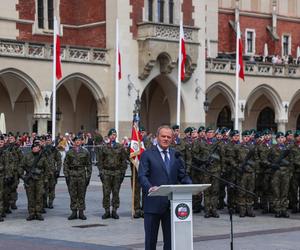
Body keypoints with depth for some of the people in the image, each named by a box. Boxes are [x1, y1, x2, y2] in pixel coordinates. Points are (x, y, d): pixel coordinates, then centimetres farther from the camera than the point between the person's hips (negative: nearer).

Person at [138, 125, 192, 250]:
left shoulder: (176, 155, 13)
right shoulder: (147, 154, 0)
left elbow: (183, 176, 12)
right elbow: (142, 176, -10)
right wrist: (150, 187, -29)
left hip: (171, 203, 4)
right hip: (153, 203, -4)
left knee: (170, 237, 7)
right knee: (150, 238, 5)